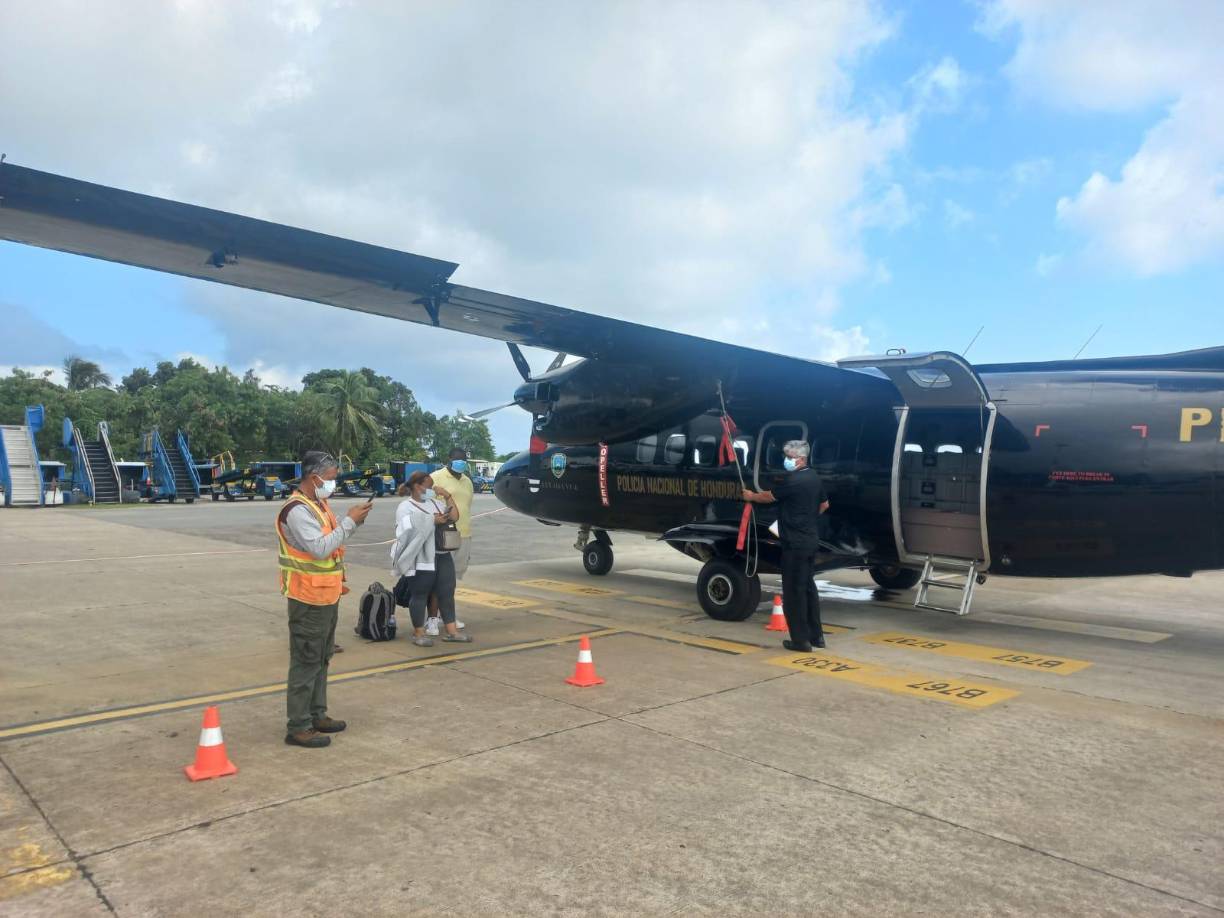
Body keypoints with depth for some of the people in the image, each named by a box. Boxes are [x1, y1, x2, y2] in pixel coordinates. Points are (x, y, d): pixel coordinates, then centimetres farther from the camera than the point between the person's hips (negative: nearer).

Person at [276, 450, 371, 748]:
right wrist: (349, 522, -22)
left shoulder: (319, 504, 12)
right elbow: (319, 548, -27)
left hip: (327, 596, 10)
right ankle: (298, 726, 6)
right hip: (309, 599, -10)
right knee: (305, 662, -2)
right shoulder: (297, 510, -20)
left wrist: (352, 522, 4)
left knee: (321, 659, 18)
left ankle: (317, 715, 29)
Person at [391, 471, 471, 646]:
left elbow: (454, 517, 9)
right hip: (420, 559, -6)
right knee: (420, 595, 2)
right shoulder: (405, 507, -3)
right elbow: (409, 530, -17)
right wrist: (433, 521, -15)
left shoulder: (434, 502, 15)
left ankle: (451, 631, 14)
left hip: (442, 556, 6)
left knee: (447, 592, 7)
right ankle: (418, 633, 13)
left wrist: (448, 497, 3)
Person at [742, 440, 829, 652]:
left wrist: (751, 496, 15)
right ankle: (816, 635, 22)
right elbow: (824, 504, 23)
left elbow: (769, 497, -3)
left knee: (794, 590, -2)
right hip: (812, 540, 9)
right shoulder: (814, 478, 10)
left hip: (795, 543, -9)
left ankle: (800, 640, 1)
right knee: (808, 587, 16)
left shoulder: (791, 481, -17)